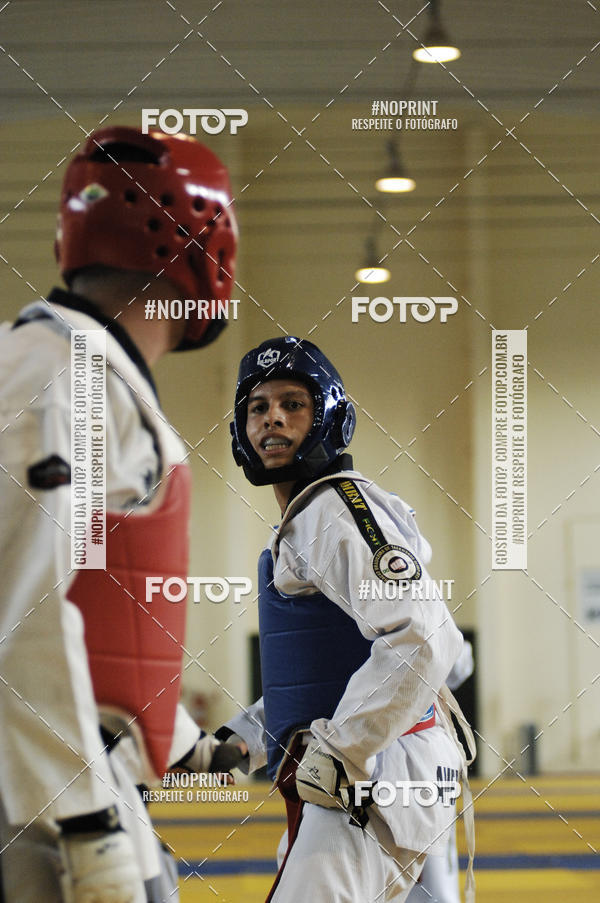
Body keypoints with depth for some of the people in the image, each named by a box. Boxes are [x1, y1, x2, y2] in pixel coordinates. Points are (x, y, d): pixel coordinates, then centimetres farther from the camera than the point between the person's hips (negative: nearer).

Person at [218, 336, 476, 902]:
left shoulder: (337, 509, -12)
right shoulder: (299, 525, 22)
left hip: (371, 790, -11)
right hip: (340, 787, 11)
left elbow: (424, 637, -26)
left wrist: (338, 754, -23)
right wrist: (239, 741, 18)